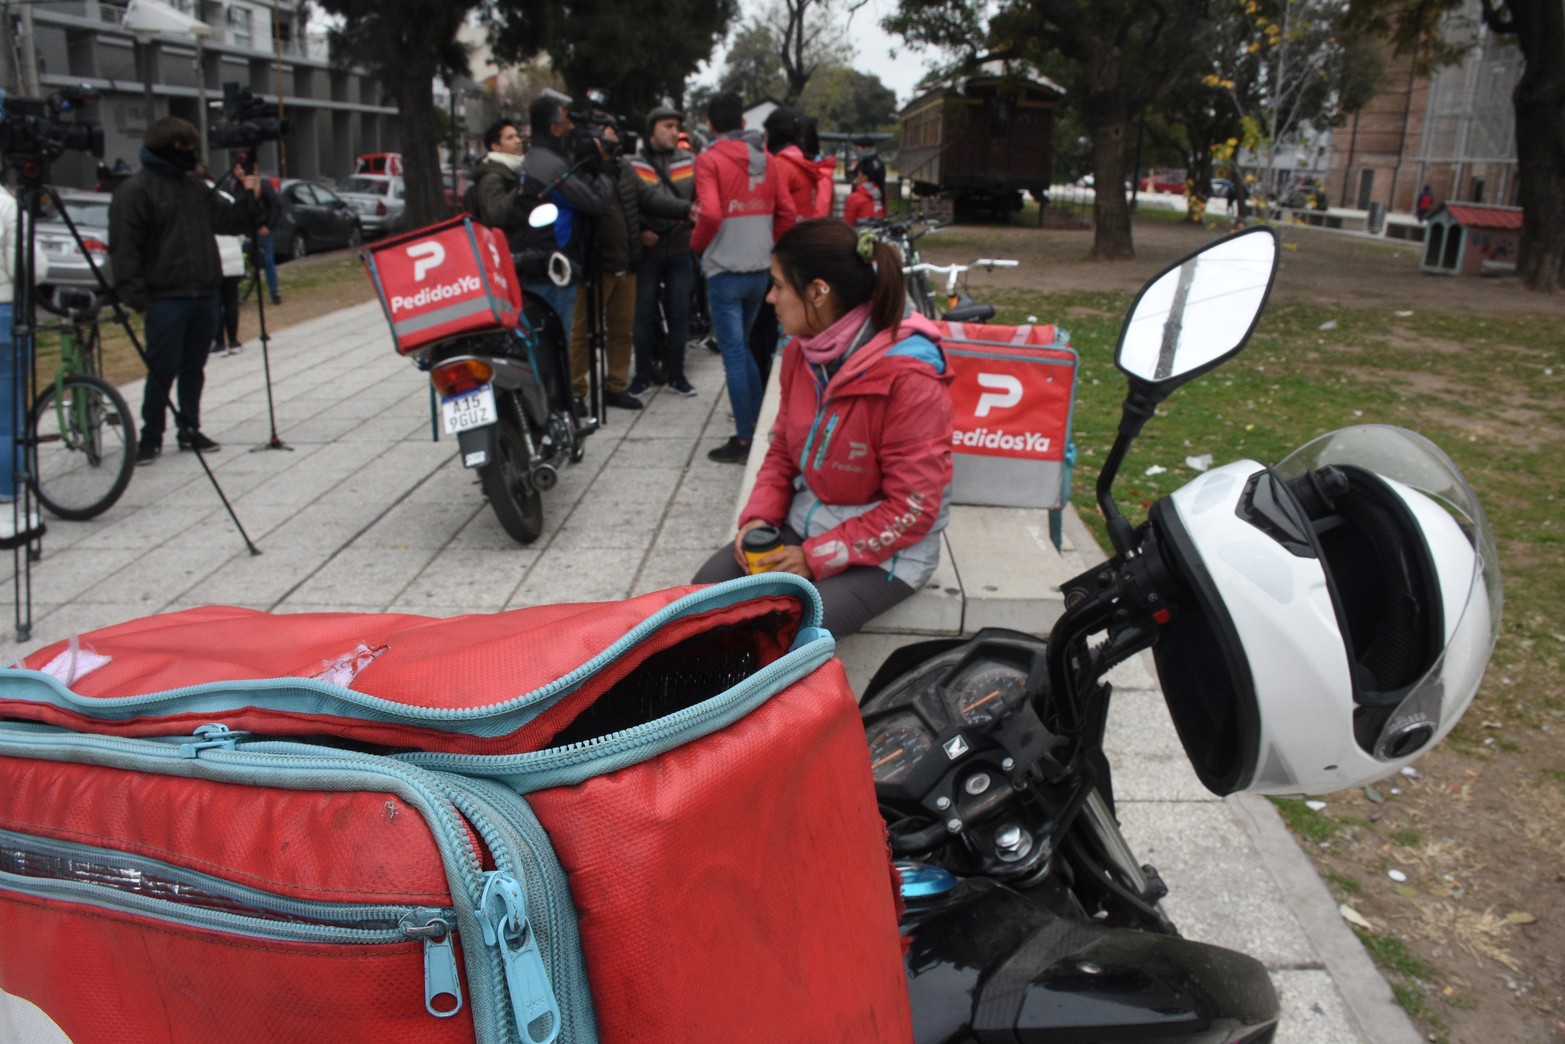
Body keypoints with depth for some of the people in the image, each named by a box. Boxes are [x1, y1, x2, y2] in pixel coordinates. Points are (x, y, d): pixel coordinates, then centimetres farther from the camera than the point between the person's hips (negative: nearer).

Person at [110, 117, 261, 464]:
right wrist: (137, 297, -15)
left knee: (194, 369, 12)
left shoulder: (196, 186, 15)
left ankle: (190, 430, 22)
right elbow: (124, 248, -10)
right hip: (165, 300, -6)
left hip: (205, 296, 6)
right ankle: (151, 437, 10)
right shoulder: (136, 189, -7)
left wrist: (250, 198, -3)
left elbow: (229, 221, 15)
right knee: (162, 371, -1)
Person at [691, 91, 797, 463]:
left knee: (733, 353, -2)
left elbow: (710, 214, -20)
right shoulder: (764, 159, 8)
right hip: (760, 269, 6)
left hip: (725, 270, -6)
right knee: (742, 346, 21)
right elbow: (787, 213, 6)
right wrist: (768, 244, 16)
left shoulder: (710, 159, -9)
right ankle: (759, 422, 23)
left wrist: (697, 243, -2)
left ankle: (744, 439, 0)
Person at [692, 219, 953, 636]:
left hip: (885, 549, -7)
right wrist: (758, 517, -6)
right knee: (708, 587, -8)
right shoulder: (800, 352, -1)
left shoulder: (908, 379, -24)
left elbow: (913, 510, -22)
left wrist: (816, 558, -21)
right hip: (807, 519, 7)